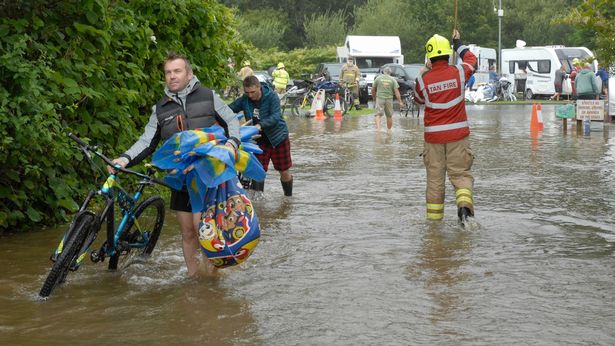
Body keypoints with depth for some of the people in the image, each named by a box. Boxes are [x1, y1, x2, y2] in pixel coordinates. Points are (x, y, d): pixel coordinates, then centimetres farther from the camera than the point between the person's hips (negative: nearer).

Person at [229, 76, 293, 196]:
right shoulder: (244, 100, -6)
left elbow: (276, 116, -28)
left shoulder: (271, 96, -18)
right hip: (259, 140, 3)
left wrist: (261, 125, -42)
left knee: (284, 172, 7)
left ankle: (288, 196, 28)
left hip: (278, 137, -3)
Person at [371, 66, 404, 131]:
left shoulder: (378, 78, 3)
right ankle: (389, 129, 21)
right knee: (389, 116, 13)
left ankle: (377, 127, -24)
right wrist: (400, 102, -2)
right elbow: (396, 91, -3)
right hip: (389, 99, 1)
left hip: (379, 98, -1)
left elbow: (373, 89, 8)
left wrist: (373, 97, 25)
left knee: (378, 114, -4)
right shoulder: (392, 79, 3)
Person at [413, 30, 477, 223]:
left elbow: (419, 99, 13)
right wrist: (459, 44, 31)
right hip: (457, 133, 0)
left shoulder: (424, 79, -8)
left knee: (435, 176, 9)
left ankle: (434, 217, 16)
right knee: (460, 173, 5)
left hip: (433, 135, 0)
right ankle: (464, 203, -20)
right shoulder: (458, 72, -6)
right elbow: (471, 61, 17)